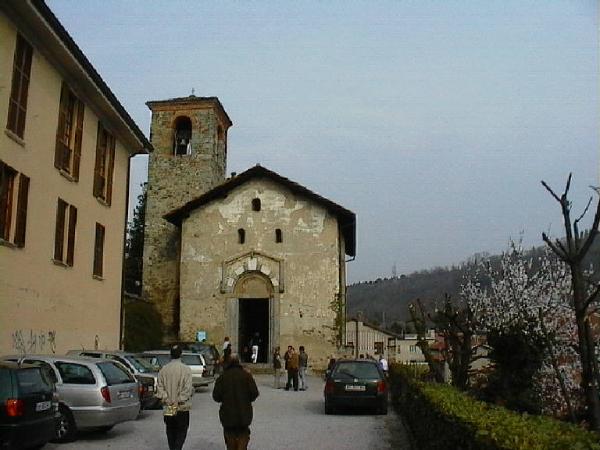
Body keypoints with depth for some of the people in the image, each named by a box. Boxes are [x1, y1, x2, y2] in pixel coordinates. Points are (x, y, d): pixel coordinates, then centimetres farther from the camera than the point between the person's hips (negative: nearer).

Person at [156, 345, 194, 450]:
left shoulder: (163, 369, -1)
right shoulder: (186, 369, -11)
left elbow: (159, 387, -4)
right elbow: (188, 389, -14)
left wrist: (166, 398, -6)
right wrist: (180, 400, -4)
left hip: (168, 406, 3)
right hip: (182, 407, -3)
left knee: (170, 430, 17)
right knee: (182, 430, 7)